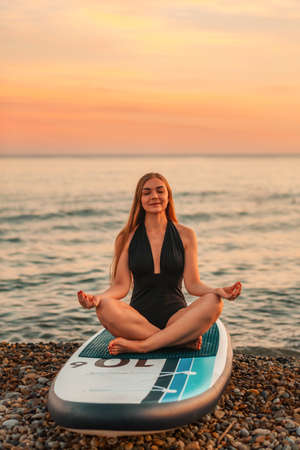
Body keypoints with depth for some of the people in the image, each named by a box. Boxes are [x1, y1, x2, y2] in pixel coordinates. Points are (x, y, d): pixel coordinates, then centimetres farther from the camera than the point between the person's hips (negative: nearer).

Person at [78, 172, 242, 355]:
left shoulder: (185, 235, 7)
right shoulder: (127, 238, 8)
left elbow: (193, 284, 4)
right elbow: (121, 286, 2)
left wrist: (218, 291, -17)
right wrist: (97, 298, -18)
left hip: (176, 316, 0)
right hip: (138, 318, 0)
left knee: (213, 303, -29)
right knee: (105, 308, -32)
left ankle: (141, 345, -31)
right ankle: (184, 340, -28)